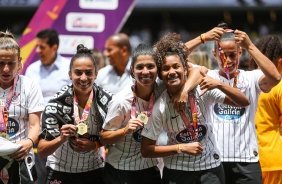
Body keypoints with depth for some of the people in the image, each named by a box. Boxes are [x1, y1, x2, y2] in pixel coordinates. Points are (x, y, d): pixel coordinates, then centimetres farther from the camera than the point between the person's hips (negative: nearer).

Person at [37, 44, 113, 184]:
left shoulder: (106, 101, -12)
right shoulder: (57, 104, -17)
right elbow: (42, 151, -15)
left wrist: (95, 144, -16)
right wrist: (61, 138, -32)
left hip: (94, 172, 2)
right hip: (60, 172, -1)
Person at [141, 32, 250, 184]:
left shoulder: (202, 90, -12)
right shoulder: (159, 107, -13)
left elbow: (244, 102, -13)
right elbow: (146, 150, -8)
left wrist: (219, 84, -28)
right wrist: (182, 148, -16)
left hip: (210, 167, 1)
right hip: (176, 171, -1)